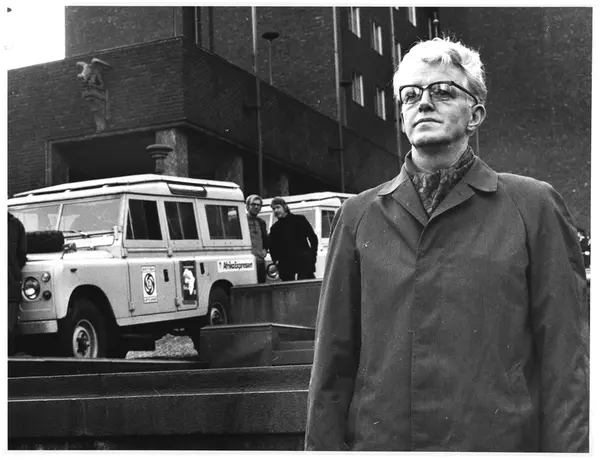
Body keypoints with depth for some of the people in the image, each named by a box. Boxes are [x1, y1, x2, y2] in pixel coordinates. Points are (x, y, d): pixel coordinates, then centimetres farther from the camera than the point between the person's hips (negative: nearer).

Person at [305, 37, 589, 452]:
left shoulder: (534, 206, -1)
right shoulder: (359, 215, 5)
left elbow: (565, 358, -3)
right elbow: (335, 355, 6)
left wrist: (568, 447, -9)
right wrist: (323, 445, 1)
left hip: (500, 439, -1)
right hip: (378, 441, 2)